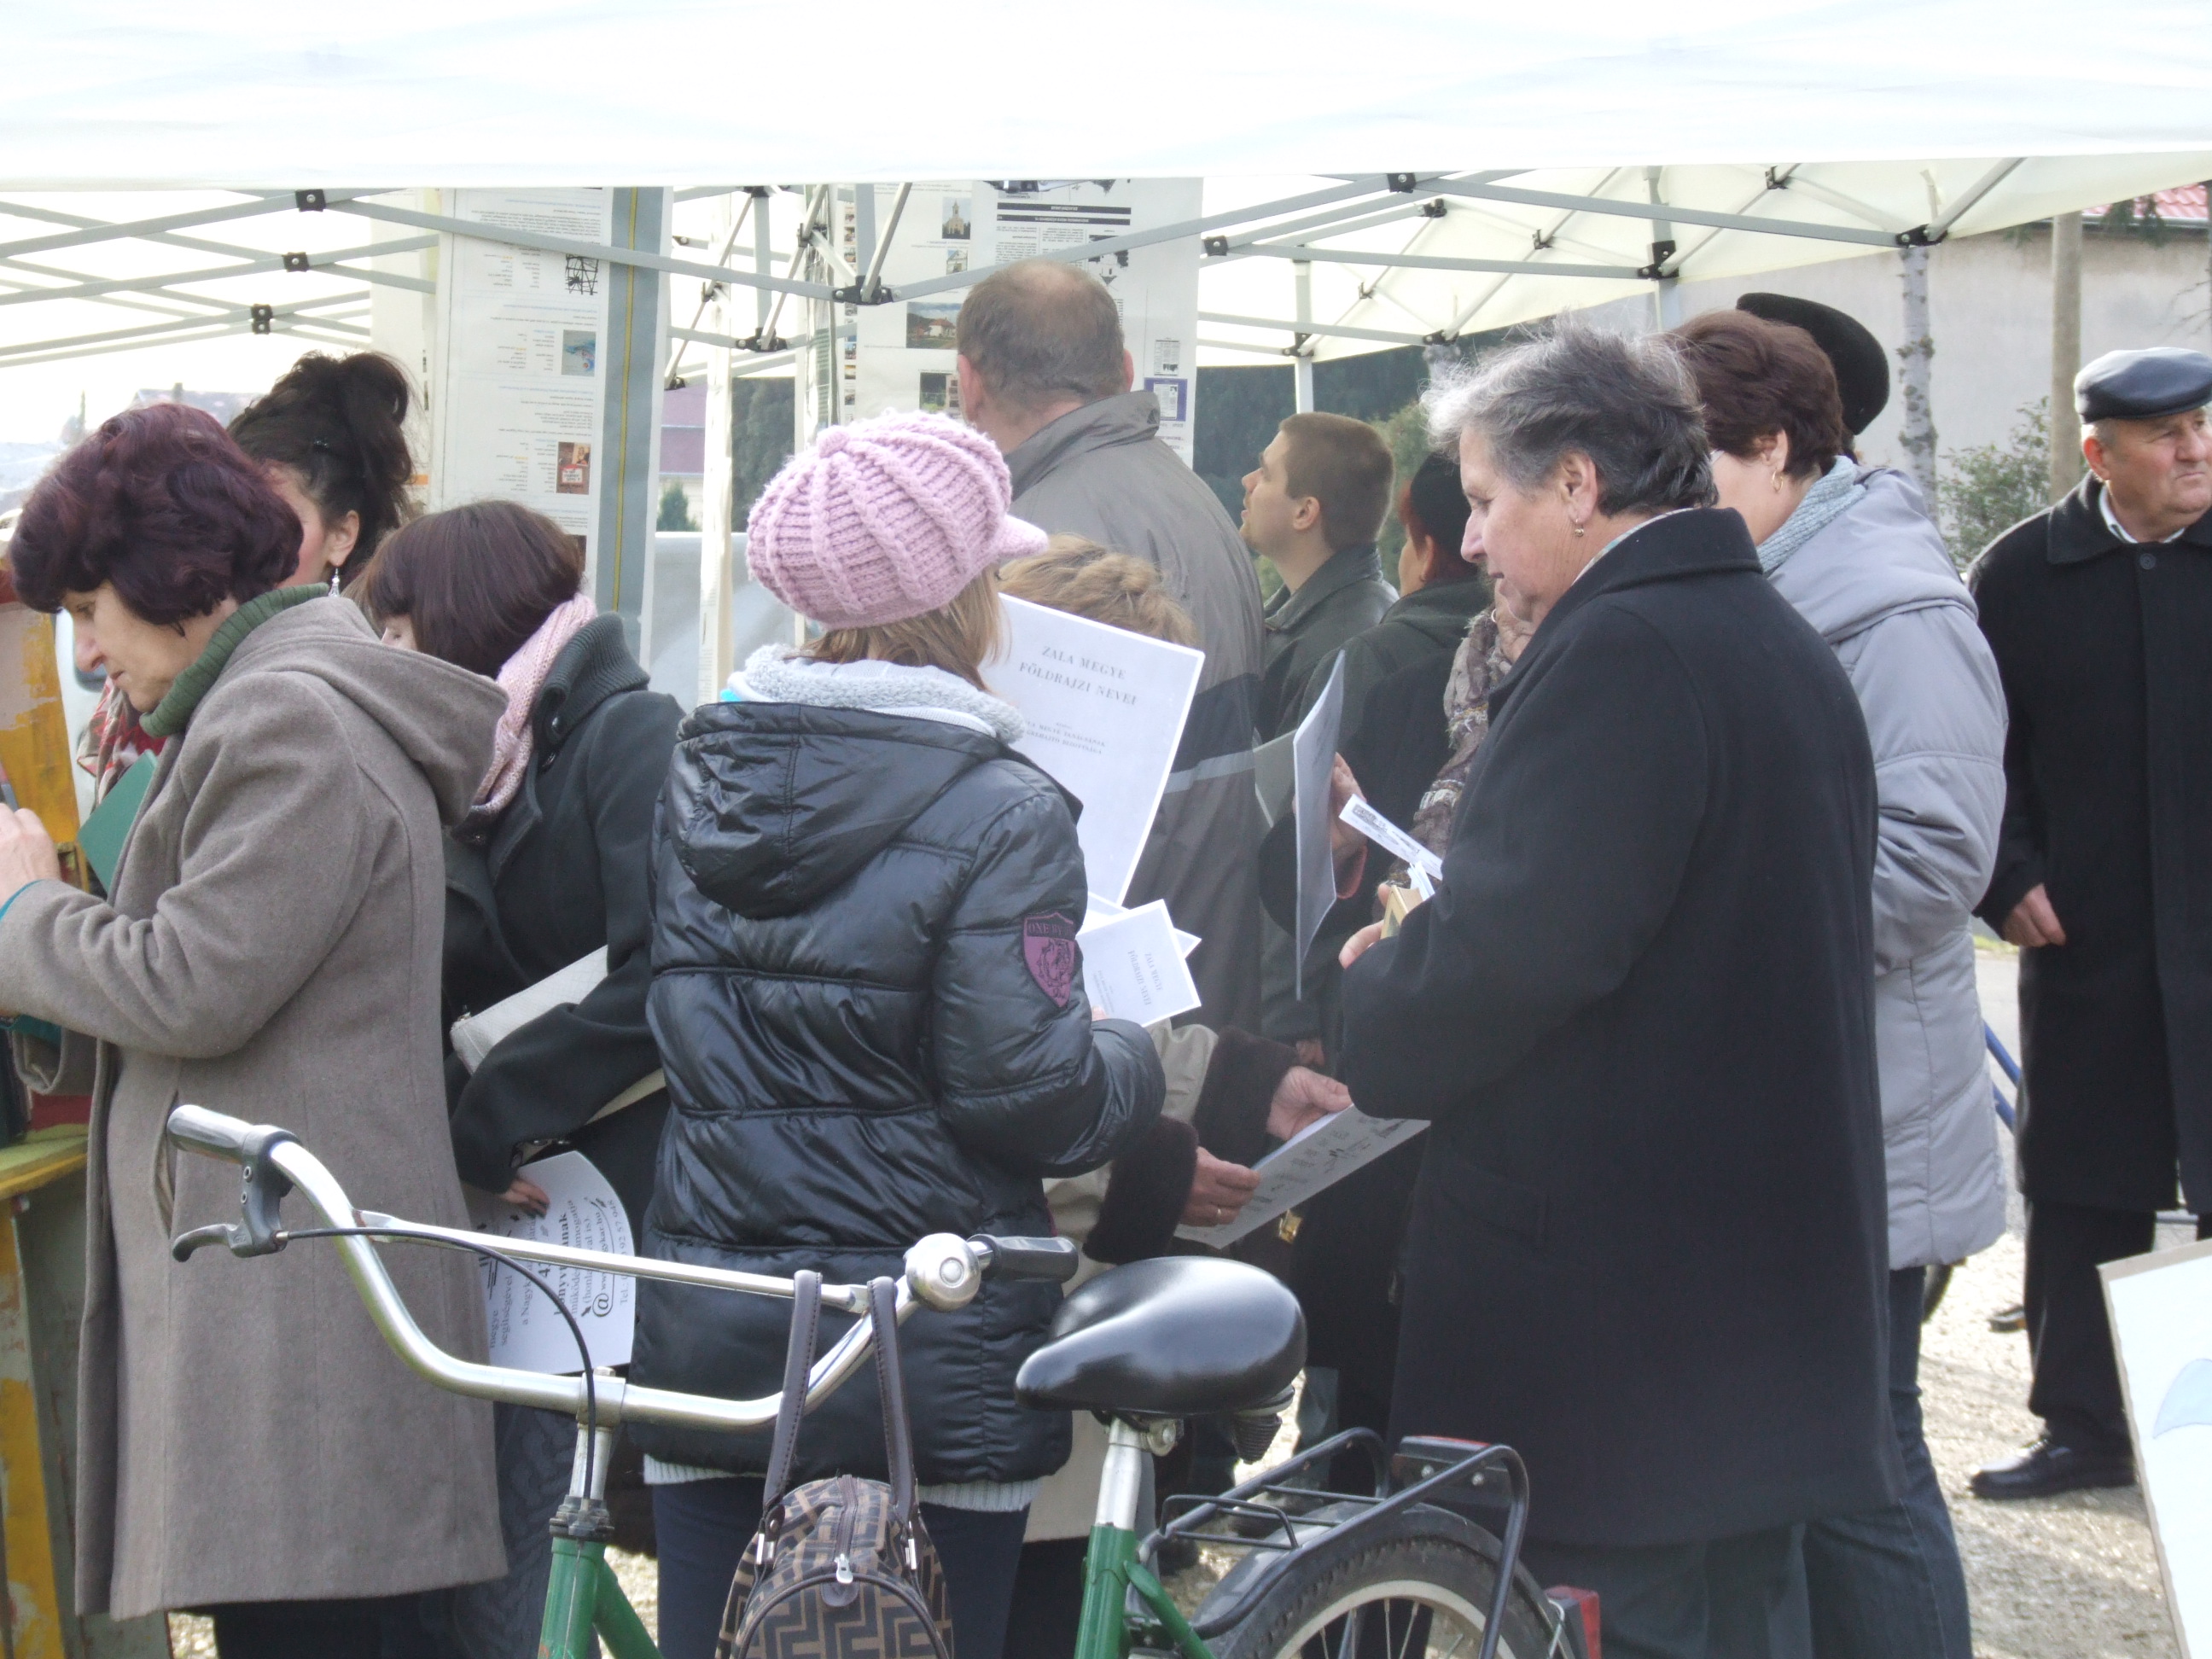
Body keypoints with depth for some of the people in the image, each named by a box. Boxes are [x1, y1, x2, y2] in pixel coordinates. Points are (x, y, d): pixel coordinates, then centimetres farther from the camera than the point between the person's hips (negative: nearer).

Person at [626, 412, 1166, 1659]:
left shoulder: (701, 776, 7)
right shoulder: (1001, 816, -13)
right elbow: (1031, 1097, -16)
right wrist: (1136, 1060, 3)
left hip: (705, 1335, 6)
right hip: (928, 1365, -5)